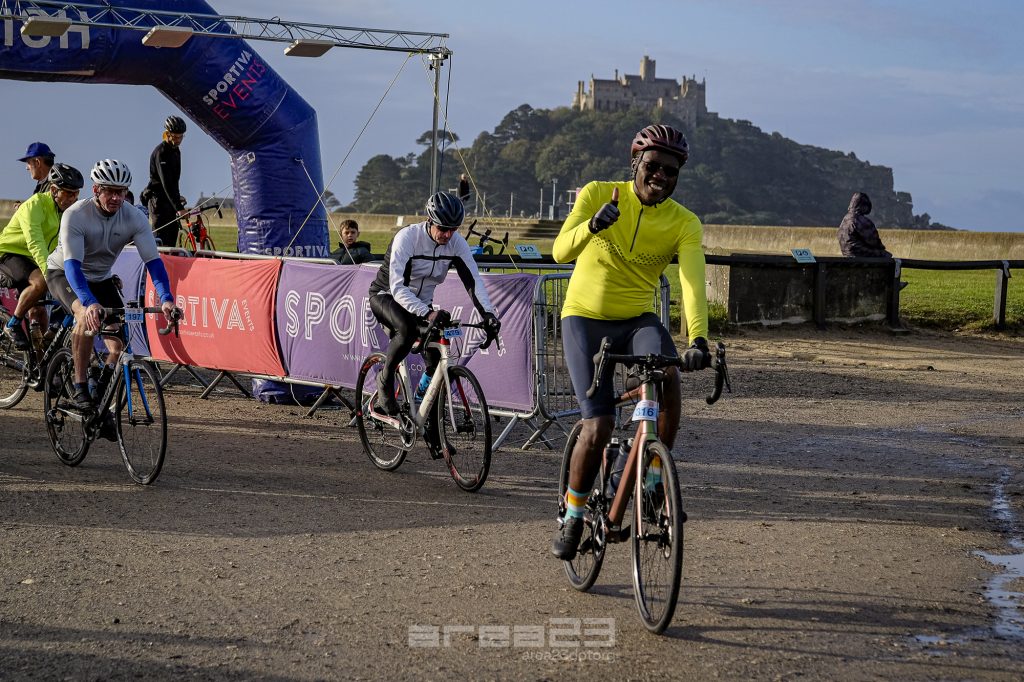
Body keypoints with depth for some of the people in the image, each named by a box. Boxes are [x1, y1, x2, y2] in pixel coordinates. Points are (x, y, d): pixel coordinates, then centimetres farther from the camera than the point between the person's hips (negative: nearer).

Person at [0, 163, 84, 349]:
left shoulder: (69, 211, -1)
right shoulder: (36, 205, -24)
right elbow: (35, 243, -37)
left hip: (32, 262, 7)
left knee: (39, 316, 1)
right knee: (41, 282, -33)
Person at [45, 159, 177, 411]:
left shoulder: (134, 218, -20)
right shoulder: (75, 215, -30)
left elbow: (153, 260, -25)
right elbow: (72, 265, -39)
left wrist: (166, 298, -42)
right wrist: (90, 302, -55)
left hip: (100, 278, 4)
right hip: (63, 274, -4)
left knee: (121, 346, -12)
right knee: (87, 317, -36)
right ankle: (80, 389, -24)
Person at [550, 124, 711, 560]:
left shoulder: (684, 224, -9)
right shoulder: (598, 195, -11)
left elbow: (693, 284, -22)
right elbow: (560, 252, -24)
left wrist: (698, 338, -40)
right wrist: (594, 224, -44)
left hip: (637, 320, 2)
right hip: (585, 318, -1)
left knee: (668, 374, -32)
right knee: (600, 425, -15)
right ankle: (572, 518, 8)